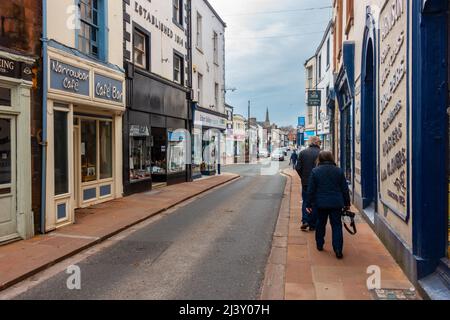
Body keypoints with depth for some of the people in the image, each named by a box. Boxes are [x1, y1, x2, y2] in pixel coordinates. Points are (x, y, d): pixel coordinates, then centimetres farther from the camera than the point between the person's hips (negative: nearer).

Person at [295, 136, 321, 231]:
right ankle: (312, 225, 12)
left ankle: (305, 221, -1)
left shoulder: (303, 153, -1)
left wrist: (303, 177, 10)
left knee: (305, 201, 13)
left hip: (305, 182, 2)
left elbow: (298, 168, -2)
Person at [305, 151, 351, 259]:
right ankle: (338, 250, -1)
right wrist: (347, 203, 15)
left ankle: (319, 245, 27)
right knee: (337, 226, 4)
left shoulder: (315, 171, -4)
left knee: (320, 224, 17)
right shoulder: (339, 171, 1)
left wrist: (309, 204, 5)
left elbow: (311, 190, -2)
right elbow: (345, 189, 5)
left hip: (321, 203, 0)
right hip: (336, 203, 0)